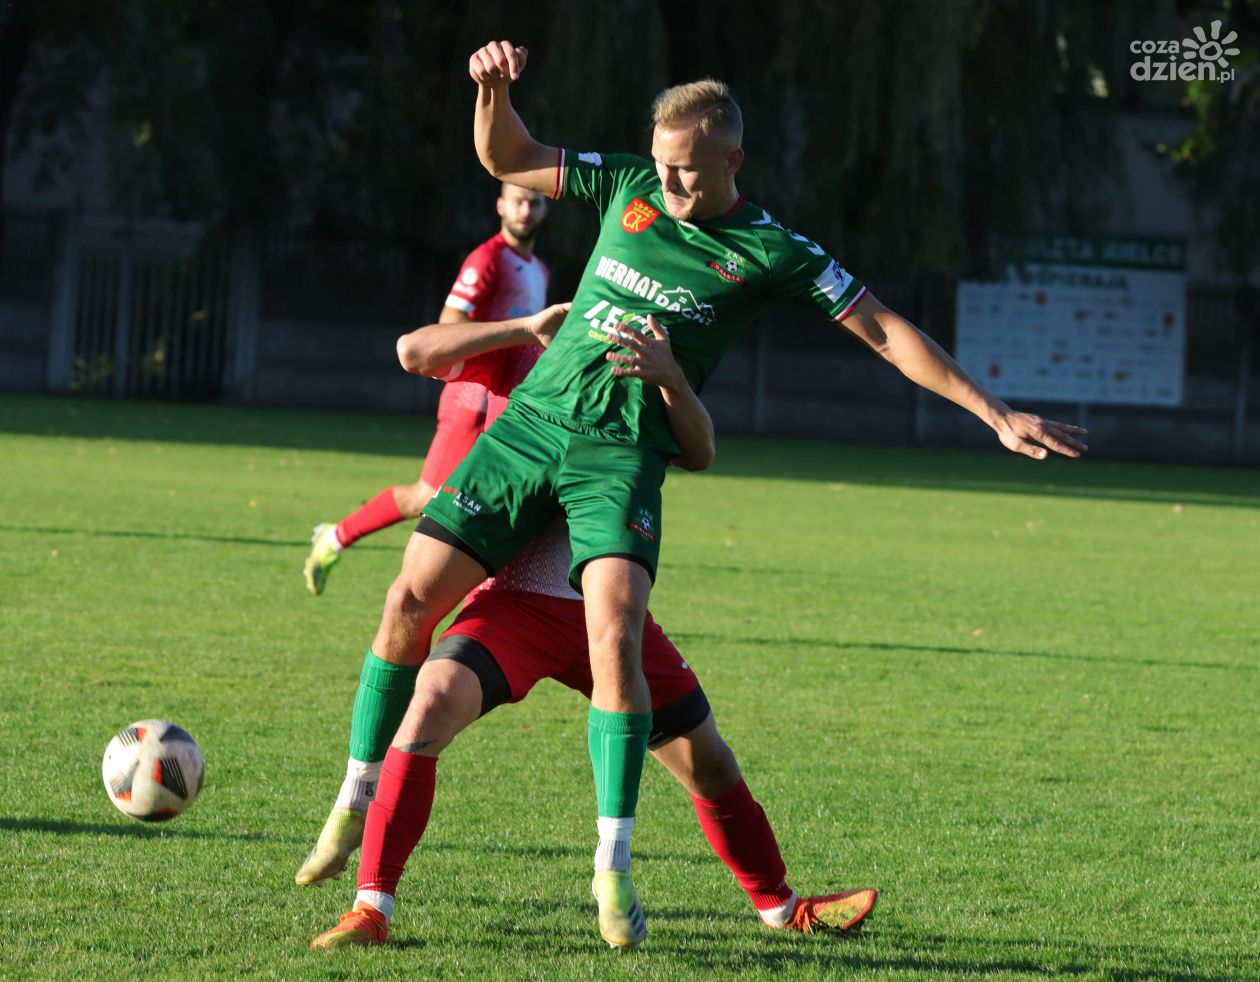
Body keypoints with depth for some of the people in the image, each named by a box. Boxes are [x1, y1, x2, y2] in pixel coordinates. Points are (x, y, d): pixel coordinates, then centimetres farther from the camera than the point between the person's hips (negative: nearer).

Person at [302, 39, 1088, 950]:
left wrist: (997, 412, -6)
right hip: (531, 421, 3)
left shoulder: (770, 252, -3)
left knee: (615, 639, -24)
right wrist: (493, 89, -4)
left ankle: (614, 866, -14)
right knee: (410, 600, -4)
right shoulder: (630, 187, 7)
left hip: (624, 455, -3)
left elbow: (885, 331, -2)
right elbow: (504, 159, 17)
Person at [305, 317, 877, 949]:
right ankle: (371, 908, -25)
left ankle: (780, 907, 33)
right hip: (514, 601, -3)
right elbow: (414, 351, -10)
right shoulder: (522, 359, 3)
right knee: (436, 698, -30)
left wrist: (668, 374, -29)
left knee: (707, 761, 9)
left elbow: (699, 453, -11)